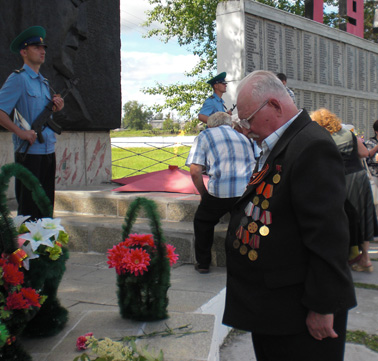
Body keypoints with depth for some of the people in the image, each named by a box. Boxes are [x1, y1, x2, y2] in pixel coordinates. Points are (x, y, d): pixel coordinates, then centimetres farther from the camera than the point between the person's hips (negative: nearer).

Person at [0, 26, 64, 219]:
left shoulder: (44, 82, 17)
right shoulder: (18, 79, -7)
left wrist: (56, 106, 6)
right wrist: (20, 131, -21)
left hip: (48, 151, 8)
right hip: (29, 152, -8)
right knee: (28, 207, -3)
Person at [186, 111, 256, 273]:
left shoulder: (205, 135, 14)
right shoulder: (243, 137, 27)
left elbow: (195, 171, 1)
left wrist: (203, 194, 15)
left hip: (220, 191, -3)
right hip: (249, 190, 4)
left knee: (202, 222, 22)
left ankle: (203, 263, 27)